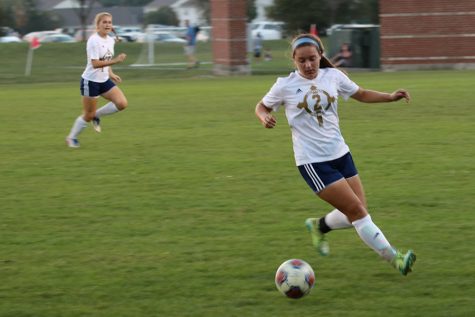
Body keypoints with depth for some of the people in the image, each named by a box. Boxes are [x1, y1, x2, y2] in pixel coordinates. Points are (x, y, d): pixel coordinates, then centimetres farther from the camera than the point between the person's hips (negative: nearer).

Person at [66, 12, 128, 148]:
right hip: (90, 81, -7)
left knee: (122, 103, -9)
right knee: (89, 115, 1)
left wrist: (111, 74, 8)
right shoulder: (93, 41, -21)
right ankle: (71, 138, 23)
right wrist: (115, 60, -33)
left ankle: (97, 115, 13)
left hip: (104, 80, 7)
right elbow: (95, 64, -28)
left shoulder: (110, 40, 4)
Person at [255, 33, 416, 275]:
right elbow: (262, 106, 6)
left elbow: (361, 94, 16)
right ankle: (393, 258, -4)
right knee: (356, 210, -11)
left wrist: (391, 97, 2)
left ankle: (319, 226, 33)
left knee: (357, 213, 5)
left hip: (340, 154, 5)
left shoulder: (333, 76, 2)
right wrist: (265, 118, -17)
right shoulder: (285, 85, -8)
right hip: (312, 162, -5)